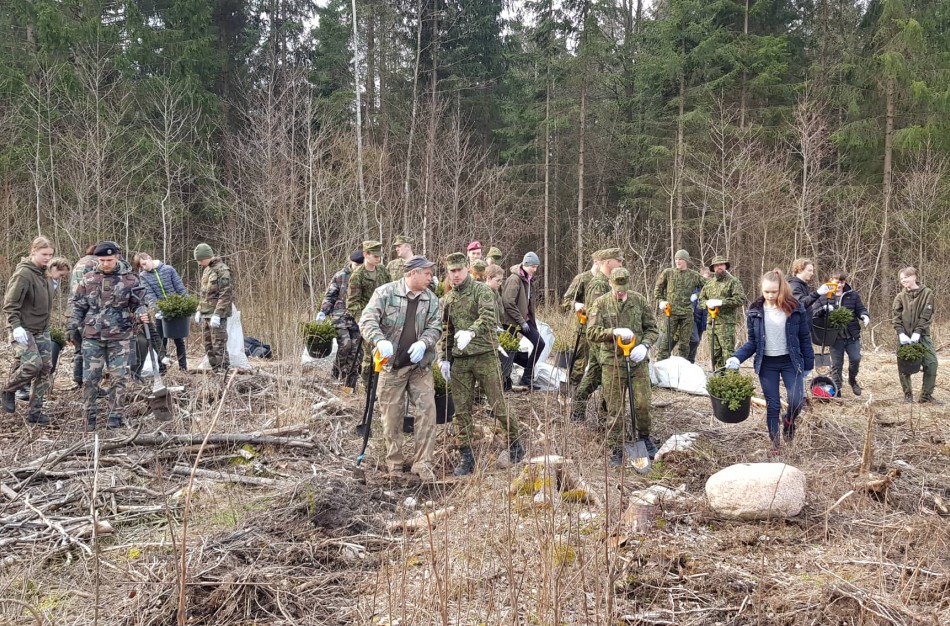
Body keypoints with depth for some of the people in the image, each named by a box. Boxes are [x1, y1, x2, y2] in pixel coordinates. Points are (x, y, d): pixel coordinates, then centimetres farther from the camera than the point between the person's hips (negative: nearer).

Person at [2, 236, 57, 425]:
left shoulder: (45, 274, 9)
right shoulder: (23, 274, -15)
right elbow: (10, 303, -16)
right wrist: (16, 326, -24)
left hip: (41, 330, 8)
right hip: (23, 329, -8)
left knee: (45, 367, 2)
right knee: (32, 364, -19)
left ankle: (35, 411, 8)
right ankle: (9, 390, 10)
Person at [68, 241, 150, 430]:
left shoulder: (130, 280, -1)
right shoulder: (89, 279, 4)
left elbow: (139, 303, 5)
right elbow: (78, 306, 12)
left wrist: (142, 312, -18)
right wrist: (71, 327, 6)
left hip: (119, 337, -1)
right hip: (92, 336, 1)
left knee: (118, 377, 1)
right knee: (90, 377, 2)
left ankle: (115, 416, 11)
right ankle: (89, 415, 13)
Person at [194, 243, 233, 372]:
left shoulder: (222, 270, -13)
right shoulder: (207, 269, 16)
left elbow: (225, 295, -19)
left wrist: (217, 314, -23)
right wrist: (199, 310, 18)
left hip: (217, 315, -9)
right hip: (206, 314, 9)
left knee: (219, 345, -10)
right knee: (208, 346, 12)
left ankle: (223, 370, -8)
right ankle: (215, 370, 18)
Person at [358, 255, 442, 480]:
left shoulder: (431, 299, 5)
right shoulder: (385, 293, -7)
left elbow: (435, 327, 1)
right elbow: (367, 320, -14)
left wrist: (423, 343, -21)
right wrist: (380, 340, -33)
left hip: (420, 366, 3)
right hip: (391, 366, -3)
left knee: (427, 410, -7)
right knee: (392, 416, 5)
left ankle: (422, 462, 2)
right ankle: (394, 465, 19)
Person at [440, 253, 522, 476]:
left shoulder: (482, 291, -5)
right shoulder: (449, 299, 13)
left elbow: (488, 318, -23)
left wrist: (471, 332, -40)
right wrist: (444, 358, 12)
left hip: (485, 356, -5)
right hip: (459, 360, 5)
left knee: (498, 405, -1)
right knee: (462, 410, 5)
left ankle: (514, 442, 21)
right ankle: (466, 458, 12)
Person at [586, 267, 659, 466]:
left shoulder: (638, 300, 2)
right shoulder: (601, 304, -3)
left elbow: (652, 328, 7)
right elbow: (592, 333, -11)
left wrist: (644, 346, -12)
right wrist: (614, 332, -27)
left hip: (638, 360, 1)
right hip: (612, 362, -1)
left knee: (642, 403, -2)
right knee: (615, 409, 3)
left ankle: (644, 436, 25)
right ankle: (616, 450, 14)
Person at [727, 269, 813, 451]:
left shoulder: (795, 308, -6)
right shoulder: (756, 311, -2)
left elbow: (804, 338, 1)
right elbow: (752, 342, 2)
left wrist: (808, 365, 2)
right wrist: (737, 357, -14)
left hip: (790, 361, -1)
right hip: (766, 364, 1)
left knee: (797, 401, -11)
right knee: (772, 405, 5)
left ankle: (789, 420, 23)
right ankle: (775, 442, 19)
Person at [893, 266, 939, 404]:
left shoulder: (927, 293, 0)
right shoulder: (900, 296, 5)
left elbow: (926, 315, -6)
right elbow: (896, 316, -3)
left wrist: (917, 332, -16)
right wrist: (901, 333, -17)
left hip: (921, 335, -1)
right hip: (905, 336, 1)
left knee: (931, 362, -7)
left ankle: (926, 395, 2)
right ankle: (908, 395, 10)